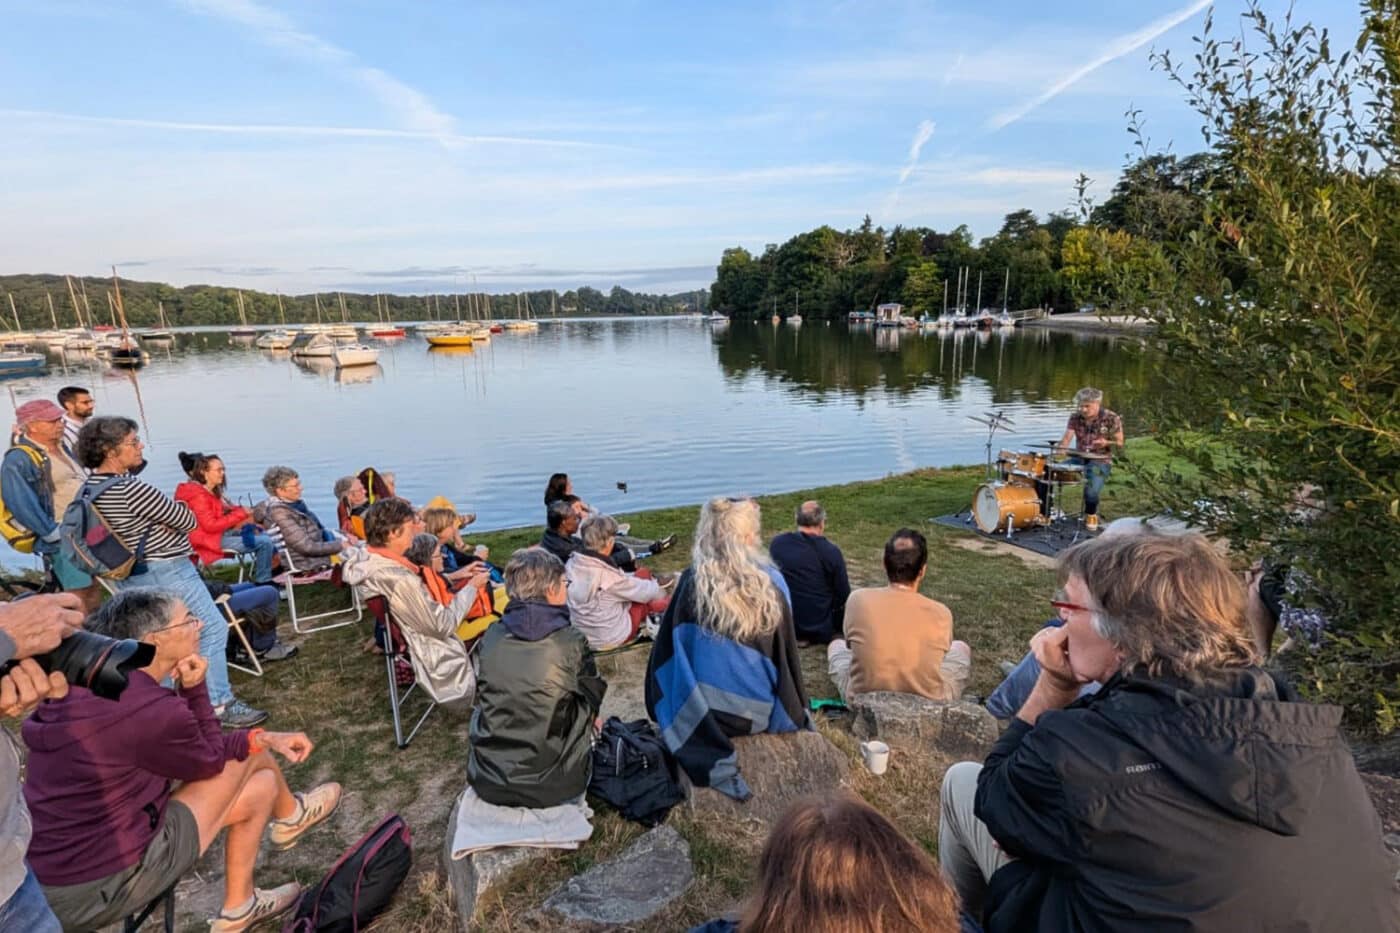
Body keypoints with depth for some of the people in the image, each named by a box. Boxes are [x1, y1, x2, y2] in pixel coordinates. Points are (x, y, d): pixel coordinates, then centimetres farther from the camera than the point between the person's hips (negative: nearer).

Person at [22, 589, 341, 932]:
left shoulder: (92, 684, 0)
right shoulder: (151, 708, -28)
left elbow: (197, 744, 9)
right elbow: (210, 759, -6)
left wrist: (269, 738, 9)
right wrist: (195, 689, -10)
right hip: (99, 889, -8)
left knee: (261, 785, 13)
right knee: (250, 753, 0)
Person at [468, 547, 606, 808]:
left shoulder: (491, 637, -4)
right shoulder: (572, 642, -14)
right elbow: (593, 699, 3)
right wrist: (584, 715, 26)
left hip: (486, 783, 3)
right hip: (551, 788, -3)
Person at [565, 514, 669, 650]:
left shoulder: (571, 564, -12)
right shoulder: (607, 575, -32)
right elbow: (643, 592, -14)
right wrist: (656, 587, 7)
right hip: (609, 639, -6)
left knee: (643, 574, 13)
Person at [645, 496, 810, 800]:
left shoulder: (692, 582, -16)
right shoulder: (772, 582, -16)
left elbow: (667, 651, -7)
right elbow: (786, 654, -4)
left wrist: (664, 712, 9)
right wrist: (795, 713, 13)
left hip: (704, 713, -2)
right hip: (759, 711, 2)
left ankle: (719, 766, 14)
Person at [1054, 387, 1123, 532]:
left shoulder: (1111, 419, -8)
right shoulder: (1075, 418, 1)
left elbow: (1120, 444, -2)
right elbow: (1066, 439, -6)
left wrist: (1106, 443, -24)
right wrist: (1059, 446, -29)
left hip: (1100, 462, -4)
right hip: (1078, 459, 4)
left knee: (1091, 492, -29)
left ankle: (1091, 515, 7)